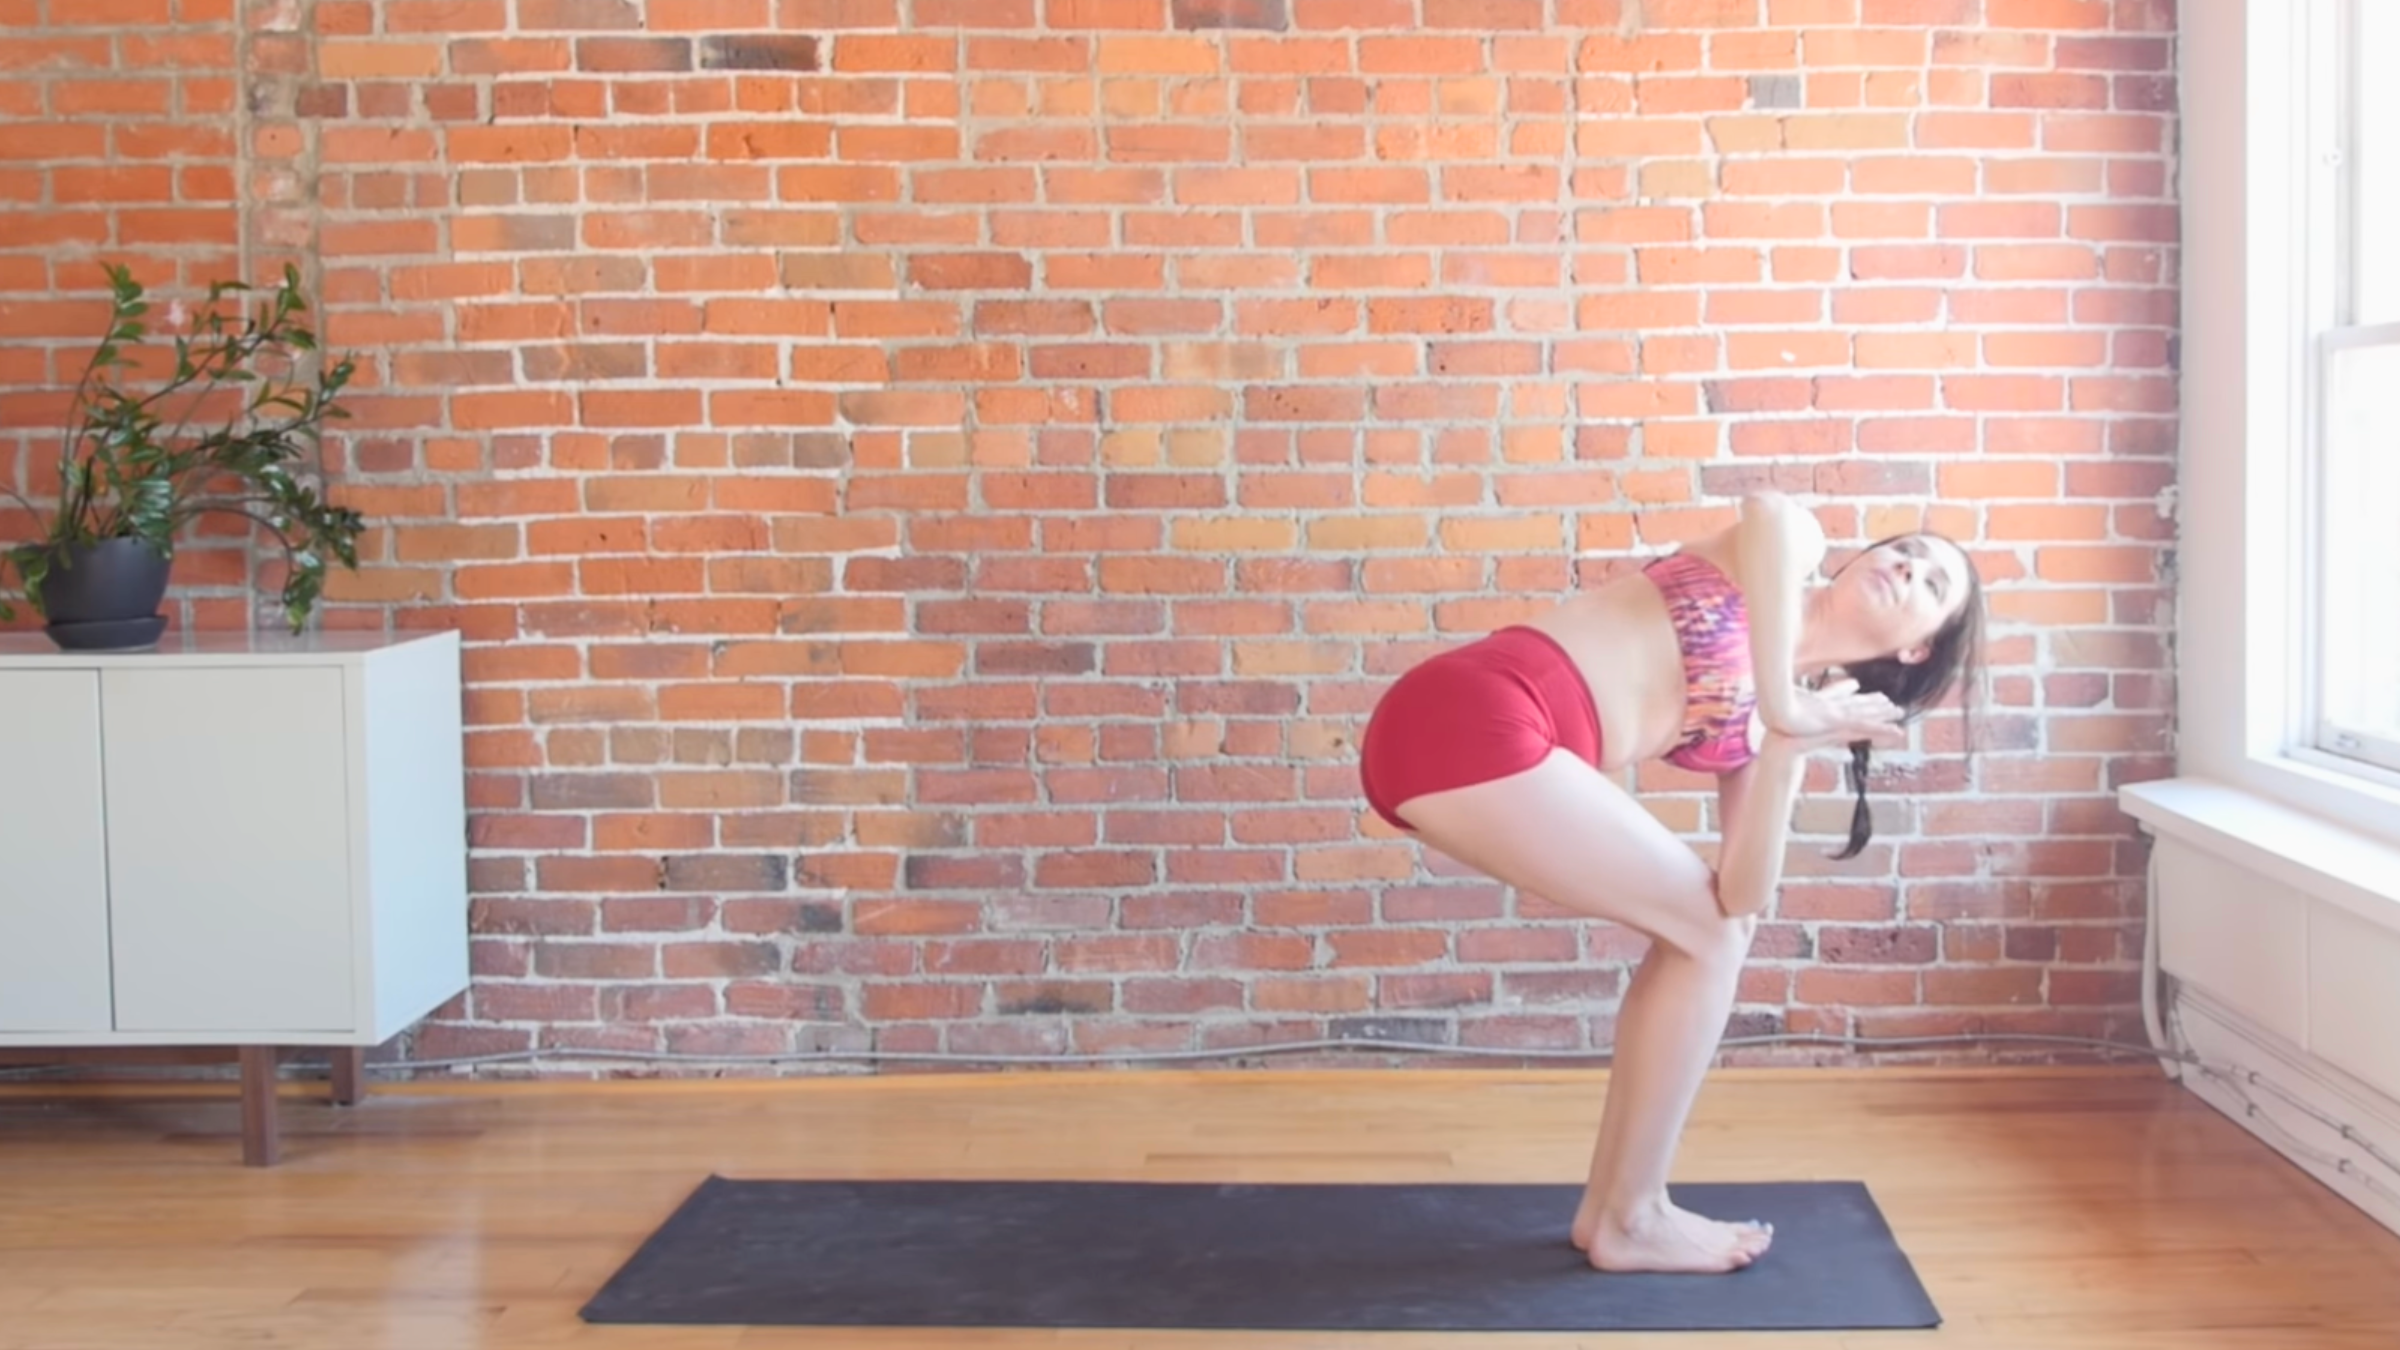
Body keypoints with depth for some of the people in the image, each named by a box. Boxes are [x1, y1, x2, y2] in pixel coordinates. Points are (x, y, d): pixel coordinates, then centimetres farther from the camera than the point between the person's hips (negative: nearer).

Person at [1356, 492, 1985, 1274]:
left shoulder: (1767, 721, 21)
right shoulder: (1793, 548, 6)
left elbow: (1745, 899, 10)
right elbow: (1768, 512, -22)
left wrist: (1788, 747, -1)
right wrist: (1785, 710, -14)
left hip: (1480, 737, 8)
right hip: (1469, 720, -8)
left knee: (1709, 926, 15)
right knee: (1709, 932, 0)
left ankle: (1612, 1204, 22)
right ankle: (1629, 1219, 13)